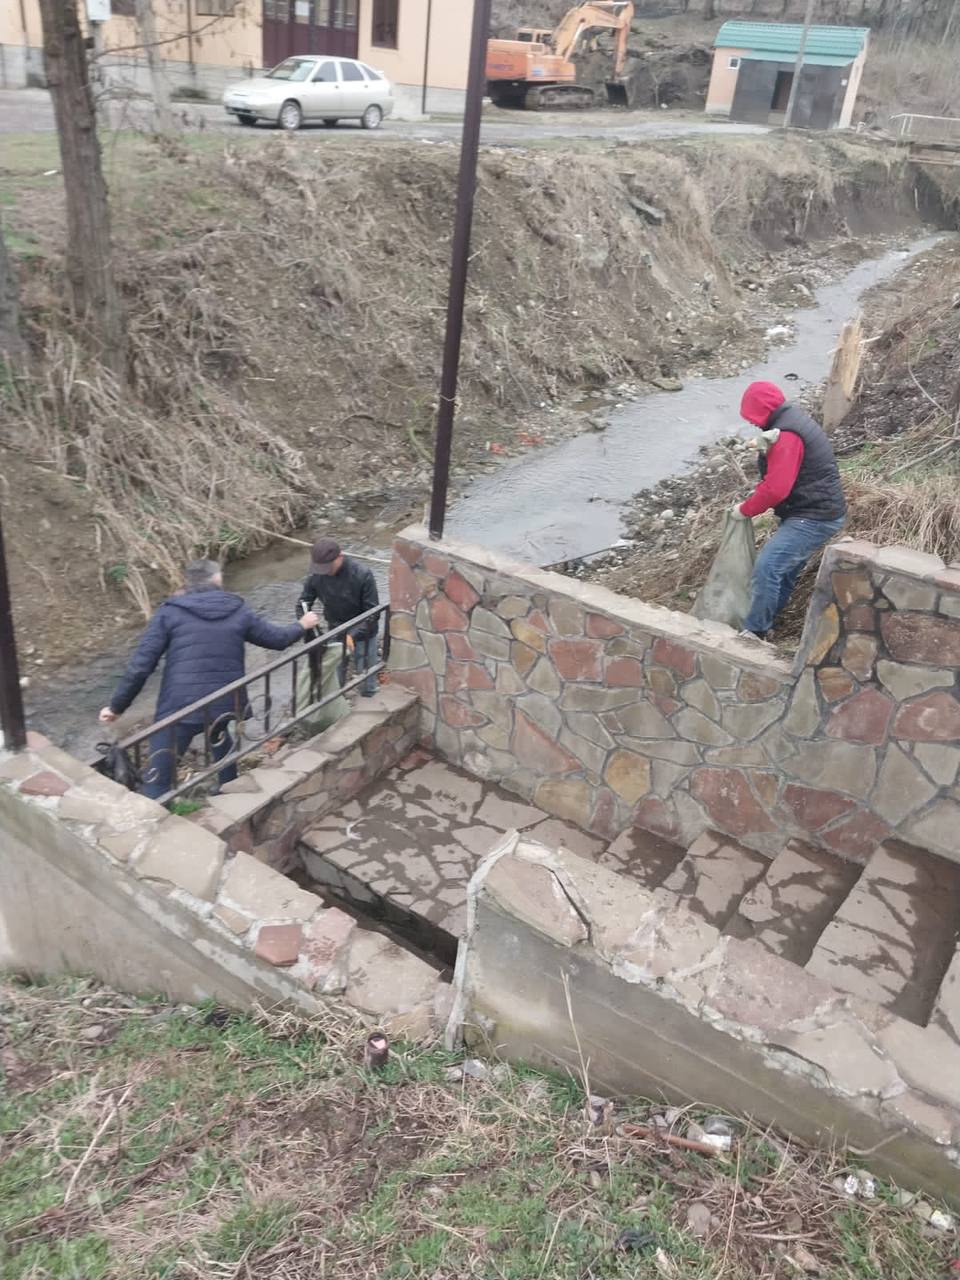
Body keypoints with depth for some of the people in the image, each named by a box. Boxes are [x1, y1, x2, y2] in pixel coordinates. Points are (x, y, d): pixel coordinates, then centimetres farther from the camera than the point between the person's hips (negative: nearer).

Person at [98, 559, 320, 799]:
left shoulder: (170, 612, -1)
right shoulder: (238, 611, 6)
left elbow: (140, 666, -6)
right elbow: (277, 638, 20)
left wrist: (116, 706, 5)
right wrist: (302, 626, 41)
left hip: (180, 708, -4)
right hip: (225, 705, 4)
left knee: (157, 780, 0)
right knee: (221, 740, 37)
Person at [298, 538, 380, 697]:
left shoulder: (363, 575, -28)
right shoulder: (315, 576, -18)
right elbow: (303, 604, -4)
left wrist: (352, 635, -33)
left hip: (362, 633, -3)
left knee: (366, 678, 6)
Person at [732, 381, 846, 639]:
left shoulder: (786, 436, -22)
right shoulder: (792, 417, 12)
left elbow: (776, 489, -27)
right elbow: (778, 475, 7)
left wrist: (745, 510, -12)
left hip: (814, 518, -11)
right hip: (817, 511, 11)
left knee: (766, 567, -17)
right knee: (784, 568, 16)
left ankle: (754, 632, -11)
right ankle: (765, 621, 25)